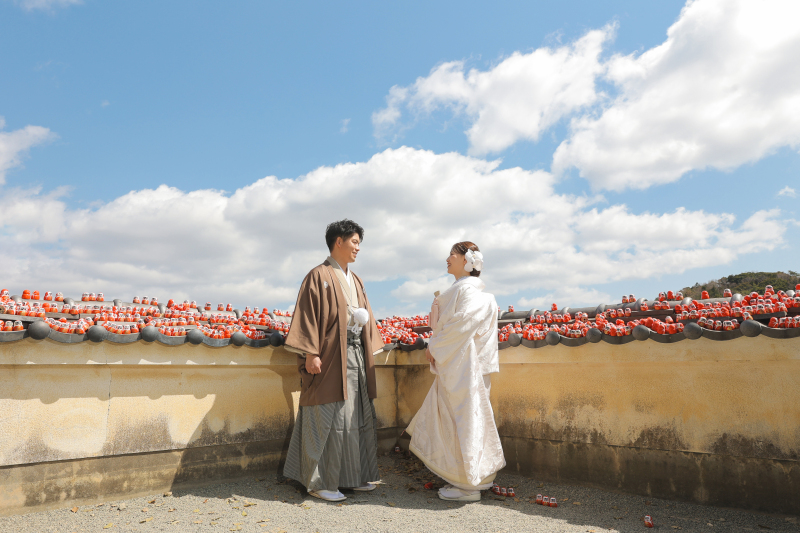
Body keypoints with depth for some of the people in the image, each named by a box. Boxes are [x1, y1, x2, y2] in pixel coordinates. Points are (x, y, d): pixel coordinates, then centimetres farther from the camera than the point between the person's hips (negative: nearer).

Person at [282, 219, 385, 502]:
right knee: (328, 419, -3)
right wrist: (311, 354, -18)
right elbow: (308, 316, -12)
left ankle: (353, 475, 23)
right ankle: (320, 481, 10)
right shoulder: (319, 276, -5)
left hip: (356, 356, 8)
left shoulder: (355, 280, 18)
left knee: (359, 416, 11)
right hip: (331, 357, -8)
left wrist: (367, 333, 8)